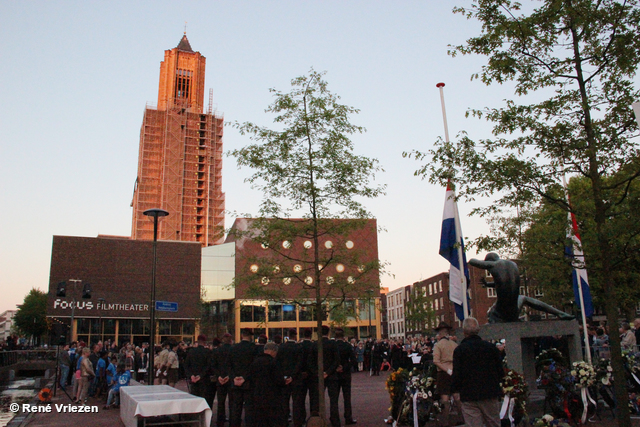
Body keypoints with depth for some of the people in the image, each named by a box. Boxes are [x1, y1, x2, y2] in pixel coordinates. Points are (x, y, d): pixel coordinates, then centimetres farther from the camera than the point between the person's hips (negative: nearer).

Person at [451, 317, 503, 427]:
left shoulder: (459, 350, -10)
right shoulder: (490, 347, 1)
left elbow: (457, 375, -12)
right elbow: (500, 372, 5)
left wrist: (454, 388, 6)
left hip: (469, 397, -3)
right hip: (490, 394, 3)